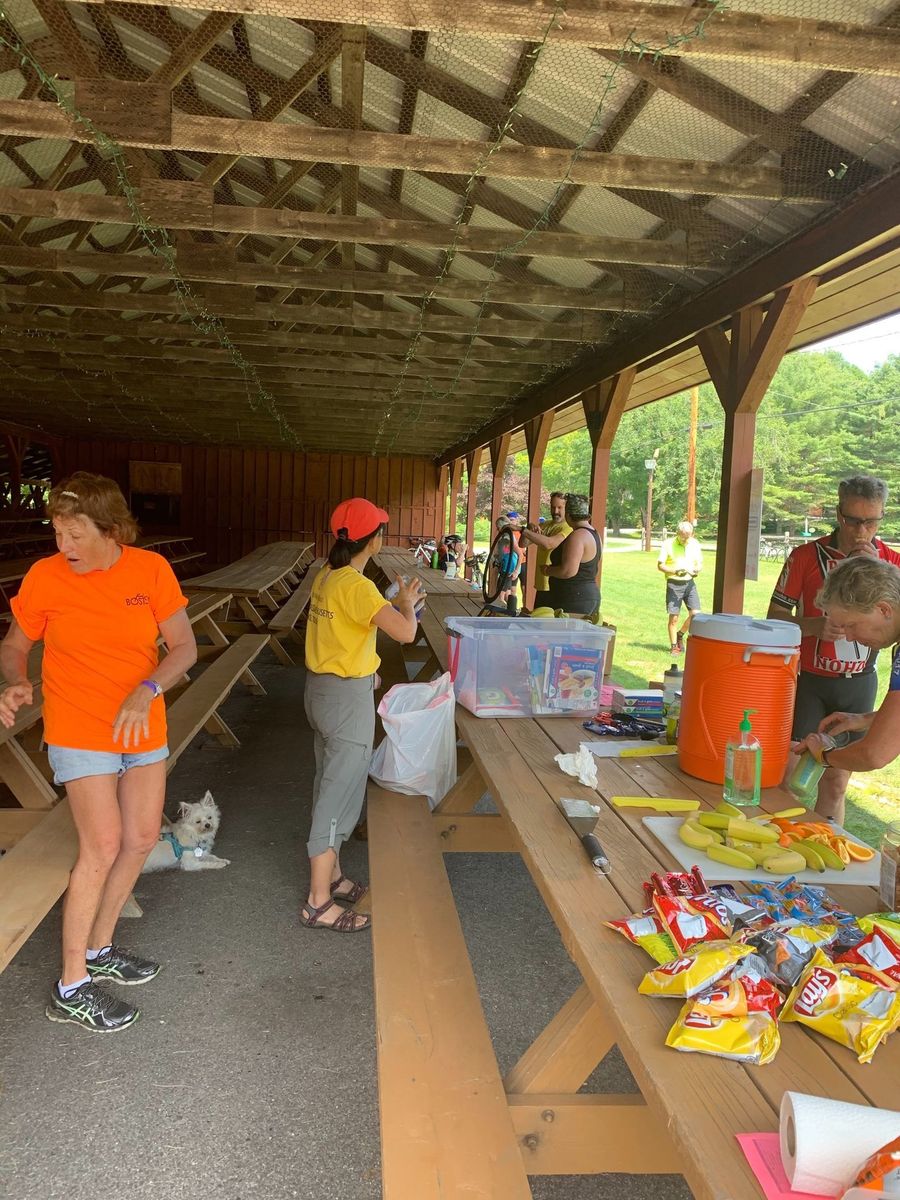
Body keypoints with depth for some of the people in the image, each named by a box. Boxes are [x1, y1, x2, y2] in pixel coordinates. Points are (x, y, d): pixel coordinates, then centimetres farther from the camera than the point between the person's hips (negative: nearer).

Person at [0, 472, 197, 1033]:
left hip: (144, 727, 4)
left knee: (143, 838, 12)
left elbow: (185, 646, -9)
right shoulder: (45, 577, -12)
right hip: (80, 731, -4)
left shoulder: (151, 569, -9)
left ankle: (100, 949, 33)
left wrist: (146, 690, -26)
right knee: (103, 847, -9)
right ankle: (71, 987, 7)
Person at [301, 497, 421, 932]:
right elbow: (405, 631, -31)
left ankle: (329, 876, 36)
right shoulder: (356, 586, -23)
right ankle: (319, 904, 9)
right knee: (340, 795, 0)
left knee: (330, 786, 20)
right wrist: (405, 601, -11)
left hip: (321, 688, 10)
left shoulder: (326, 576, 4)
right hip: (347, 698, -9)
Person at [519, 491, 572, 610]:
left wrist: (523, 530, -29)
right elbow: (523, 543, 9)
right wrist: (530, 528, -11)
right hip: (541, 586, 8)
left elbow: (549, 543, -30)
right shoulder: (544, 525, 12)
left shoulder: (569, 528, -14)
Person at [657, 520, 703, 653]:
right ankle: (674, 646, 11)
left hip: (689, 583, 4)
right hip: (674, 584, -3)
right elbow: (660, 565, -8)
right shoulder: (668, 544, -7)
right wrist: (675, 571, -23)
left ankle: (680, 634, 19)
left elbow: (700, 563, 13)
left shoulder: (695, 544, 4)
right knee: (673, 617, -1)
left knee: (695, 613, -6)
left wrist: (697, 570, -10)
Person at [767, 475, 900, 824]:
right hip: (808, 680, -2)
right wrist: (815, 626, -22)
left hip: (858, 684, 2)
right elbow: (775, 615, -3)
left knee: (836, 784, 11)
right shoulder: (806, 556, -7)